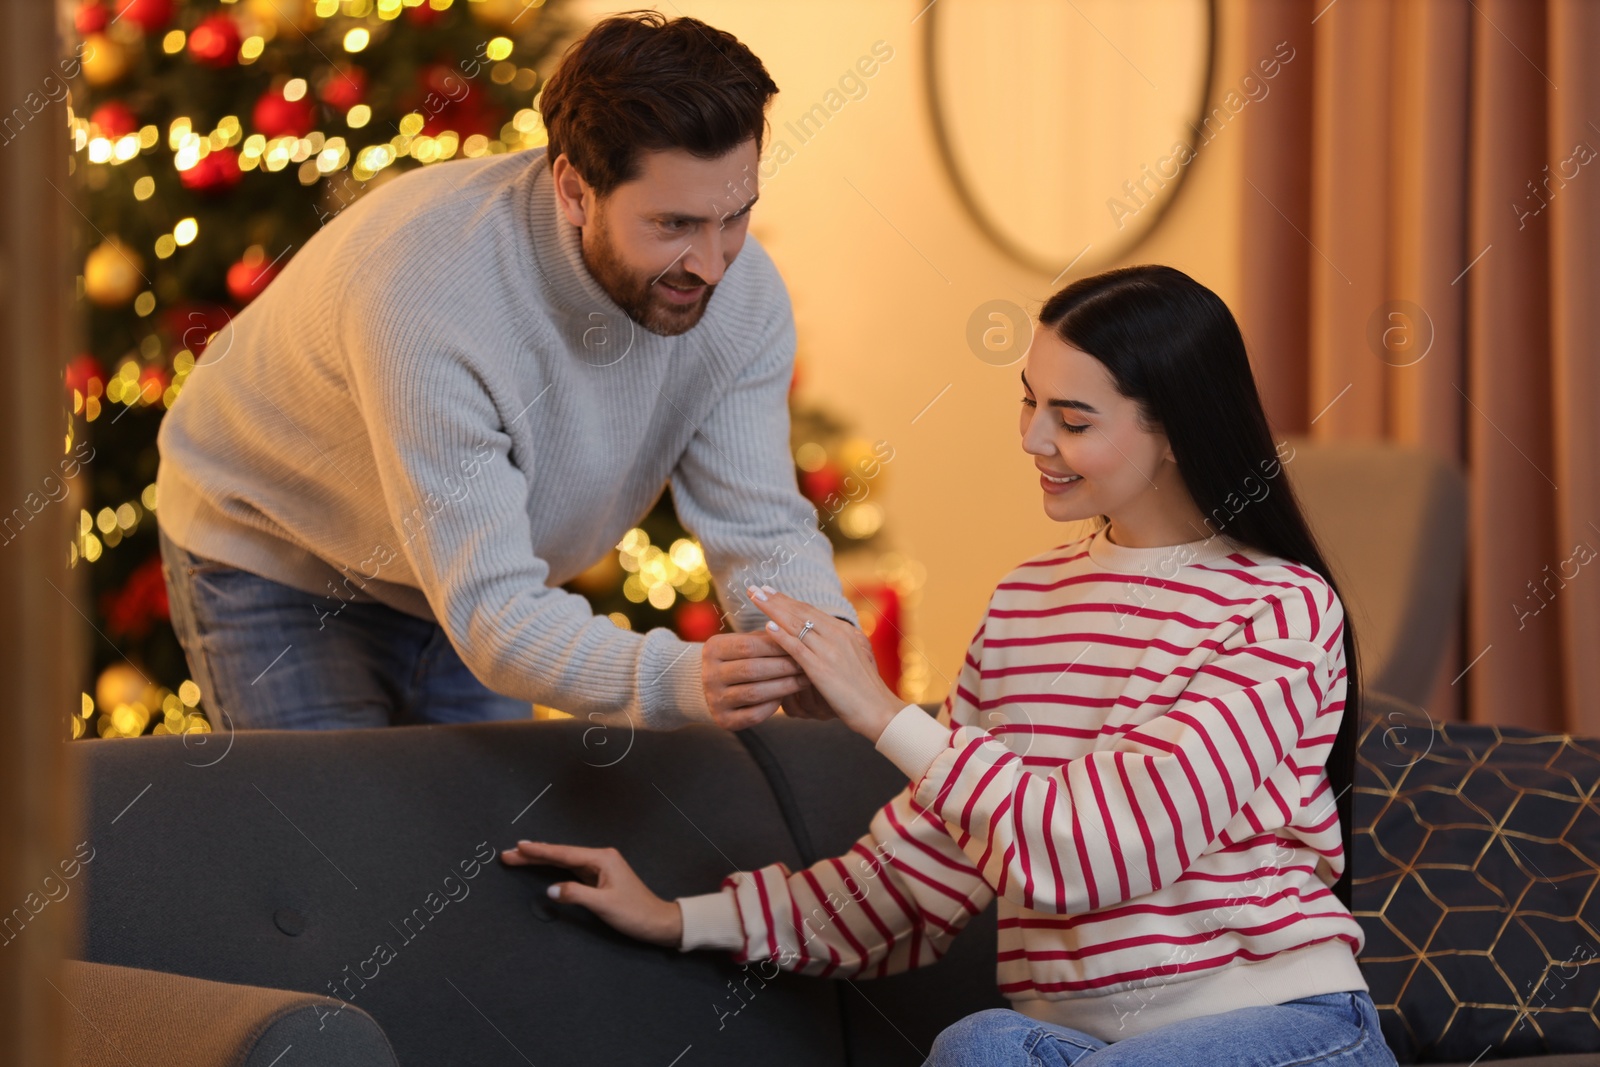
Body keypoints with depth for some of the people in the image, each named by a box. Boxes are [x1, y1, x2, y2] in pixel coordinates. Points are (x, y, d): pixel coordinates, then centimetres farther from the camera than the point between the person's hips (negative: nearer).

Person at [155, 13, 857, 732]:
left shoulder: (743, 296, -21)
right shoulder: (423, 294, -41)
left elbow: (763, 536, -19)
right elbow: (494, 617, -44)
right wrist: (678, 683, -60)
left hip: (478, 573, 5)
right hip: (274, 560, -5)